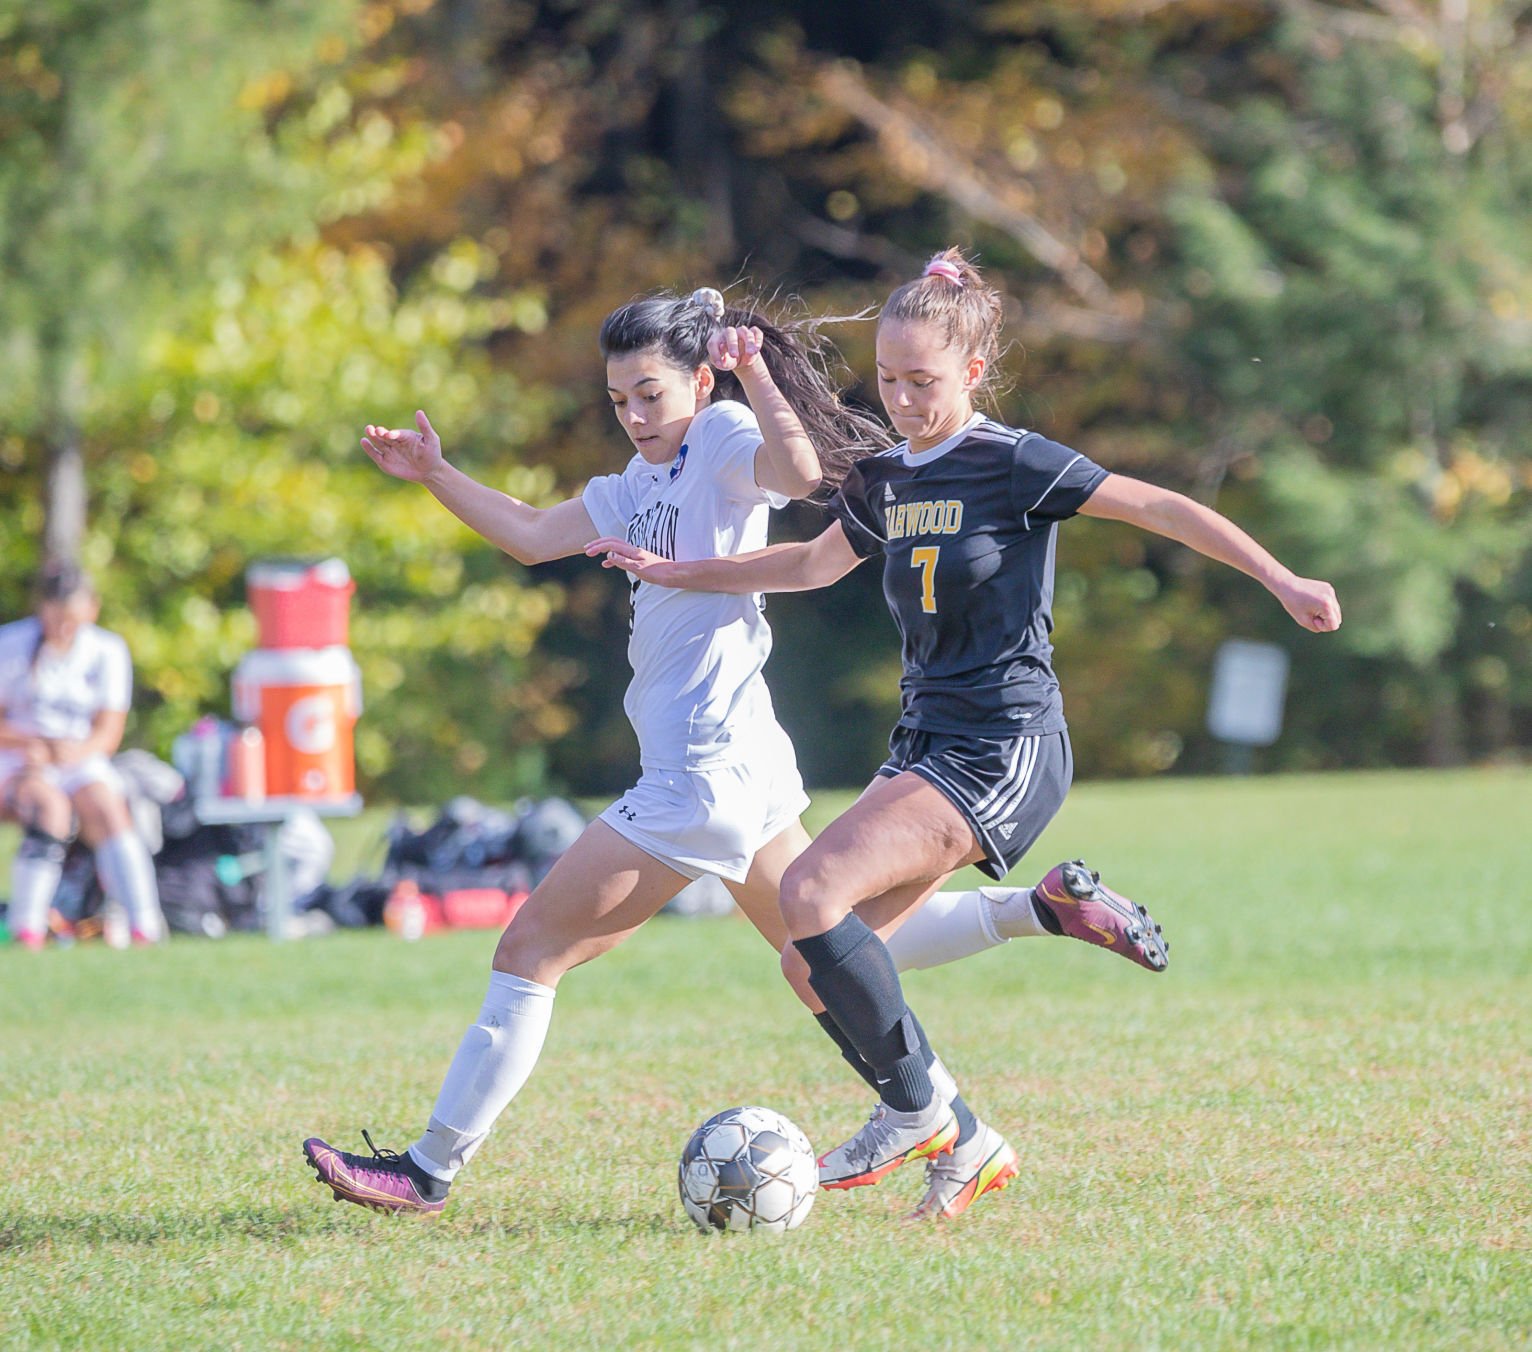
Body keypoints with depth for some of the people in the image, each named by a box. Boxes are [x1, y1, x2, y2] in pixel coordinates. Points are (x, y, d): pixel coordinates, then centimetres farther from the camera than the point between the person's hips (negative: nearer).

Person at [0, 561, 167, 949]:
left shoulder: (108, 652, 3)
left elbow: (108, 733, -1)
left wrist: (77, 750, -23)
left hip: (80, 760, 2)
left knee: (108, 809, -27)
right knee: (51, 805, -33)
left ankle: (144, 927, -36)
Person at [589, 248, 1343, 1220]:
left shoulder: (1013, 465, -8)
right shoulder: (883, 482, 13)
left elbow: (1159, 509, -7)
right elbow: (812, 564, 32)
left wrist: (1281, 580, -12)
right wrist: (675, 573, 28)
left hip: (1006, 747, -8)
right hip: (927, 741, 8)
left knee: (812, 893, -22)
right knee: (812, 962, -2)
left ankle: (919, 1107, -9)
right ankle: (963, 1145, 7)